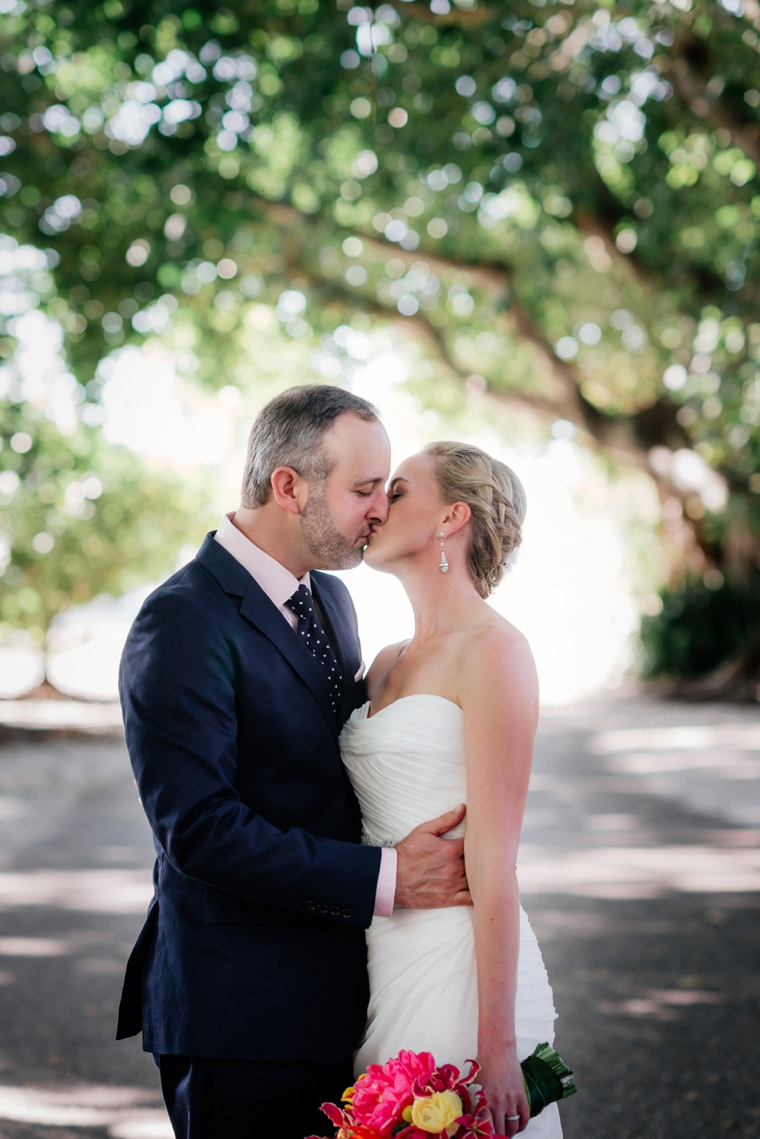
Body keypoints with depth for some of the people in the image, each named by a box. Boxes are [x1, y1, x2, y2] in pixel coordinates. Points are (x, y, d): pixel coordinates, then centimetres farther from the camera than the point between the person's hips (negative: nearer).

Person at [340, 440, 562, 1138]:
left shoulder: (494, 651, -12)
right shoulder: (387, 664, 13)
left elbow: (494, 861, -17)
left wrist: (496, 1045, -19)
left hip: (457, 968, -7)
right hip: (380, 965, 8)